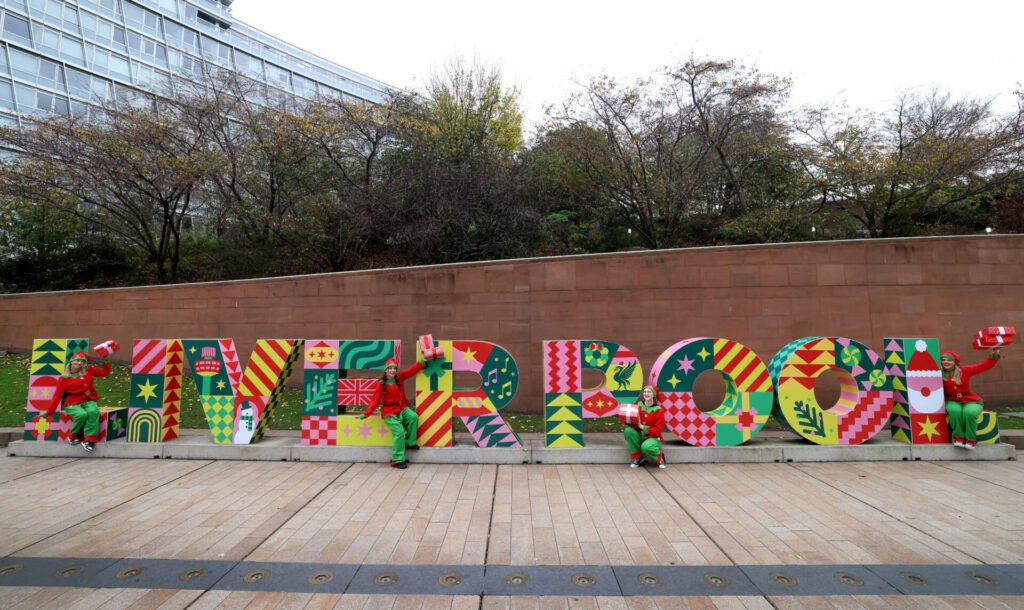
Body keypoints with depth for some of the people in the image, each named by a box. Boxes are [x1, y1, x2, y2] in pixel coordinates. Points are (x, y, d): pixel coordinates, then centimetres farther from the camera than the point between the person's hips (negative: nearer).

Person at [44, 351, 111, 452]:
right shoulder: (64, 378, 0)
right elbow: (57, 396, 2)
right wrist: (49, 412, 1)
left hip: (88, 401, 2)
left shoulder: (88, 371, 8)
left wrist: (105, 361, 0)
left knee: (93, 411, -34)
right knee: (82, 414, -35)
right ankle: (73, 437, -8)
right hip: (73, 403, -2)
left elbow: (104, 372, 15)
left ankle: (89, 439, -29)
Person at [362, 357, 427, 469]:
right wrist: (366, 414, -14)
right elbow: (375, 400, -9)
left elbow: (412, 370, 0)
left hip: (402, 408, 5)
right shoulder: (381, 384, -11)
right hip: (390, 412, -4)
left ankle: (409, 443, -3)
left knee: (413, 417, -25)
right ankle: (397, 460, -10)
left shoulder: (400, 377, 0)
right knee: (399, 432, -20)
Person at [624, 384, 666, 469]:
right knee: (628, 430, -26)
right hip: (639, 436, 5)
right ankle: (638, 458, -9)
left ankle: (659, 456, 0)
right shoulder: (638, 406, -1)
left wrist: (642, 427, -21)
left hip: (653, 438, -4)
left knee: (646, 446, -38)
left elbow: (657, 431, -13)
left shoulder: (658, 410, -11)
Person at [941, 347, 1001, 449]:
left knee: (969, 412, -34)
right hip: (952, 401, -1)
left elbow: (985, 366, 4)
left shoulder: (964, 370, 1)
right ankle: (958, 438, -23)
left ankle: (970, 440, -17)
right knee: (955, 411, -37)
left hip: (970, 401, 1)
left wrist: (994, 355, -3)